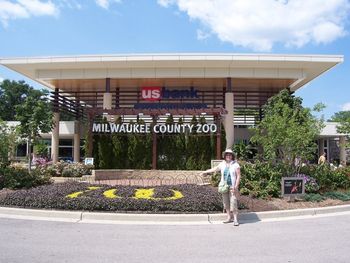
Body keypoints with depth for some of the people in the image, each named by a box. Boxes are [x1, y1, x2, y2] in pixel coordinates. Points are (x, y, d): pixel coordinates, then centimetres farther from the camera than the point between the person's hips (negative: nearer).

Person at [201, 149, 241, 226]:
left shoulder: (235, 165, -5)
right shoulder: (222, 164, 8)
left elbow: (238, 176, -6)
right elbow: (215, 169, 21)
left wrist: (236, 187, -13)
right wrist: (205, 172, 30)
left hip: (232, 187, -5)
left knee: (233, 202, -9)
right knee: (226, 203, 7)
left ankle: (235, 219, -3)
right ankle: (229, 218, 17)